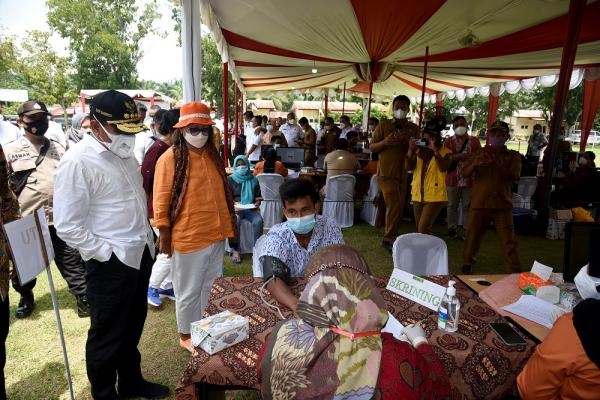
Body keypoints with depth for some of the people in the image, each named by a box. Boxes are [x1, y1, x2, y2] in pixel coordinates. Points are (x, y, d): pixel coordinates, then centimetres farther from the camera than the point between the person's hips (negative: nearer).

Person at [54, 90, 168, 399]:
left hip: (140, 254, 8)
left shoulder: (124, 153, 7)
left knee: (133, 326, 23)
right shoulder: (77, 162, -17)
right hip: (110, 263, -8)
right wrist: (107, 253, -16)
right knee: (107, 335, 12)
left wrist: (147, 237, 13)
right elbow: (68, 226, -19)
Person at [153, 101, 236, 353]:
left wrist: (230, 222, 15)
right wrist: (164, 235, -12)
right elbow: (161, 201, -12)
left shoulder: (212, 156, 7)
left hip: (216, 234, 7)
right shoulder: (170, 158, -12)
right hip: (188, 237, -6)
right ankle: (186, 336, 32)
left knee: (212, 286, 20)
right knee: (189, 291, 11)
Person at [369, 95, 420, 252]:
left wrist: (408, 142, -15)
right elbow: (372, 148, 1)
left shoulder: (413, 128, 6)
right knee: (394, 204, -16)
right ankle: (389, 239, -2)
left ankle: (391, 237, 25)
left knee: (399, 207, 10)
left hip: (402, 174, 4)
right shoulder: (383, 125, -1)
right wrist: (384, 142, -19)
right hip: (386, 173, -4)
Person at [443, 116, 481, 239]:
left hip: (469, 179, 1)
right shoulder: (448, 141, 2)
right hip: (453, 179, -1)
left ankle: (466, 230, 14)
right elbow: (445, 158, -11)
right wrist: (461, 156, -21)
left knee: (467, 206, 5)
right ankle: (452, 229, 18)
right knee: (452, 205, 6)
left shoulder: (474, 141, 7)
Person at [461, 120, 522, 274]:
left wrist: (496, 163, -22)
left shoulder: (513, 156, 8)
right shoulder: (479, 153, 10)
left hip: (502, 205, -1)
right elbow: (464, 172, 0)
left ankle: (515, 272, 9)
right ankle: (467, 263, 27)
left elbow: (514, 175, -8)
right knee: (473, 236, 9)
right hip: (479, 204, 1)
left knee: (508, 241, 0)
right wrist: (475, 163, -21)